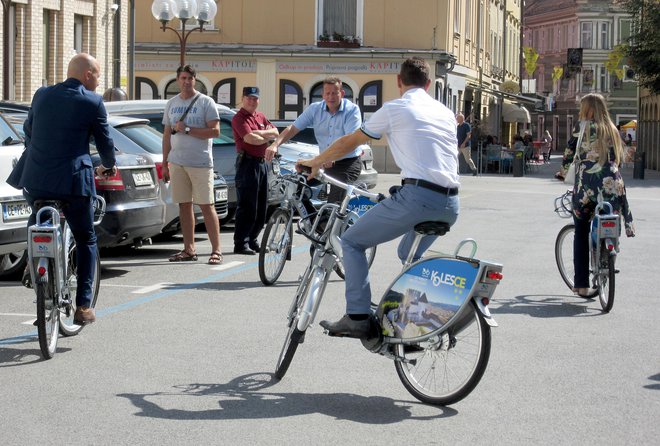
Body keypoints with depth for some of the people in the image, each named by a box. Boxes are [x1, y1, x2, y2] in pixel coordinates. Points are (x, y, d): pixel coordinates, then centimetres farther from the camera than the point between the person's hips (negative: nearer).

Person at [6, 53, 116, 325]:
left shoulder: (42, 95, 10)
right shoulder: (92, 102, -3)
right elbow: (105, 142, 5)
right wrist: (108, 166, 26)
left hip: (35, 178, 4)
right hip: (73, 181, -3)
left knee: (37, 224, 32)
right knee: (86, 240, 9)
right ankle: (83, 306, 3)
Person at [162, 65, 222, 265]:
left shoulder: (206, 102, -3)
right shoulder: (171, 104, 14)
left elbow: (215, 131, -11)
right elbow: (167, 135, 18)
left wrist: (187, 130, -15)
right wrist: (165, 162, 13)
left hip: (200, 163, -5)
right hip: (177, 162, 5)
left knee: (206, 206, -6)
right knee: (184, 205, 7)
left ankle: (216, 250, -5)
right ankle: (189, 249, 12)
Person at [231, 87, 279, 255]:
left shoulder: (261, 116, 19)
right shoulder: (239, 118, -6)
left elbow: (275, 132, 8)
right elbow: (249, 138, -20)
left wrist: (259, 133, -10)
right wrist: (267, 138, -3)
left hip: (263, 163, 8)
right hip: (248, 163, -8)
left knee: (261, 207, 11)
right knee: (247, 206, -8)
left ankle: (252, 240, 19)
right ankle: (241, 244, -6)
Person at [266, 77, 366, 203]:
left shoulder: (352, 110, -12)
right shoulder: (315, 109, 3)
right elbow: (293, 128, 2)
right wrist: (275, 145, -16)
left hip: (349, 164, -7)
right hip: (326, 164, 7)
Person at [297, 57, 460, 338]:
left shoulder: (394, 109, 5)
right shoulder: (445, 113, 22)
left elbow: (349, 143, 14)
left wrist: (315, 163, 30)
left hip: (418, 196, -7)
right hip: (450, 204, 7)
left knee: (352, 242, 6)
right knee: (409, 254, 32)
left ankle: (357, 318, -4)